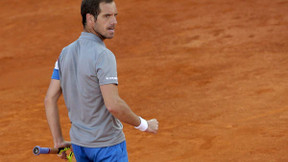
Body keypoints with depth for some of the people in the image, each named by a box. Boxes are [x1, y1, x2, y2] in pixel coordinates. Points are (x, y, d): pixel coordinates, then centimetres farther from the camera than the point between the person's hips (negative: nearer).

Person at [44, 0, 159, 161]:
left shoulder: (65, 53, 4)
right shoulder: (103, 55, -19)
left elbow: (50, 99, 5)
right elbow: (113, 105, -26)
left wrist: (59, 141, 10)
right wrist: (144, 125, -12)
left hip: (79, 145, 7)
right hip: (108, 146, -7)